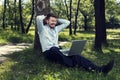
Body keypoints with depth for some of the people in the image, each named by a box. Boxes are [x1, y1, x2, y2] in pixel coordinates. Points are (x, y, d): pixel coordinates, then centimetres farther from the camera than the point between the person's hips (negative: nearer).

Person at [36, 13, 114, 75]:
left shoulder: (56, 29, 22)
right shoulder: (43, 28, 4)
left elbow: (67, 22, 25)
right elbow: (38, 18, -14)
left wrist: (57, 19, 20)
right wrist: (45, 17, 6)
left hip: (57, 52, 5)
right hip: (48, 52, -4)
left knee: (75, 55, -23)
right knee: (54, 49, -43)